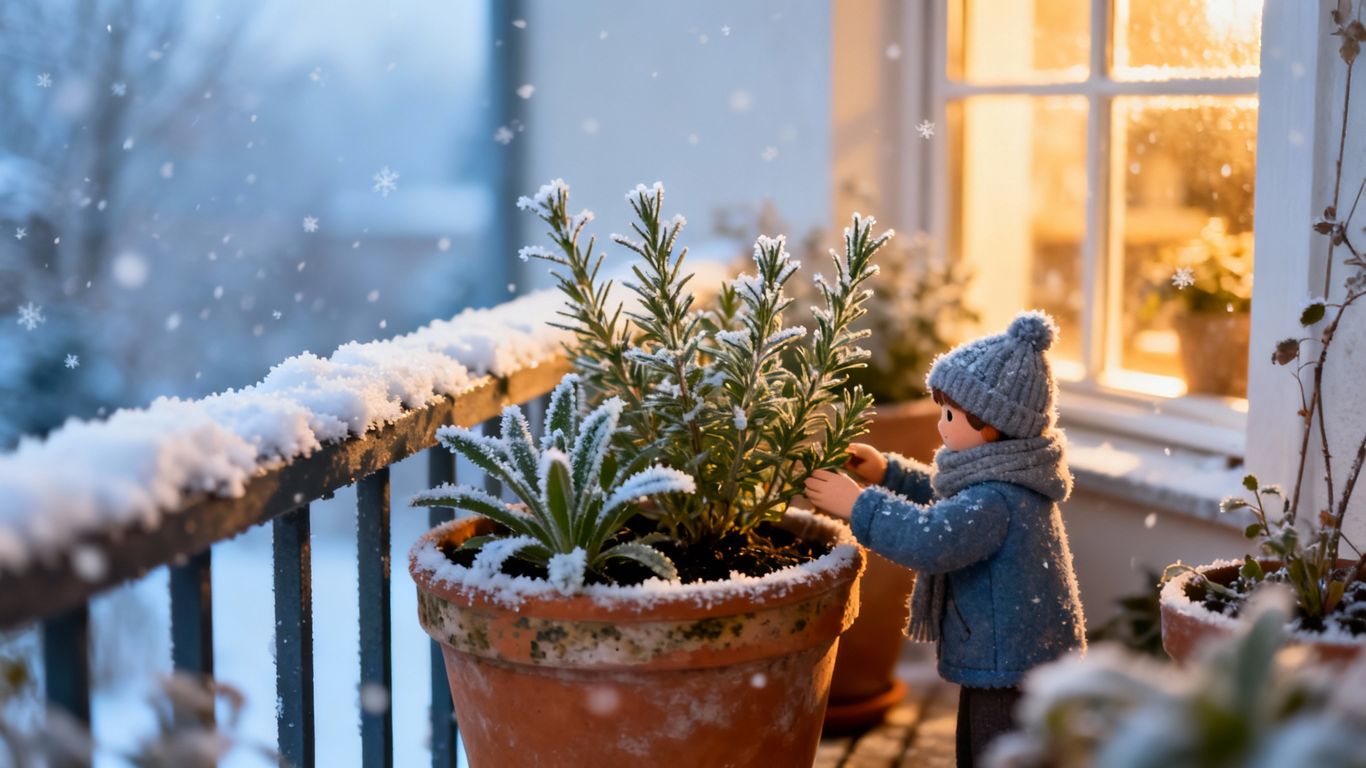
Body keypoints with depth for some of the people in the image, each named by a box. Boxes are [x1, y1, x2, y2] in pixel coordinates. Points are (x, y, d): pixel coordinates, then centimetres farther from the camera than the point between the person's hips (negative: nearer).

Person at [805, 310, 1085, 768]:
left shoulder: (998, 499, -26)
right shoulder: (1005, 481, 8)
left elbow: (931, 540, -37)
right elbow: (944, 506, 24)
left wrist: (858, 505, -29)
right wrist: (888, 474, 12)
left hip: (1012, 675, -11)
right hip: (998, 665, 11)